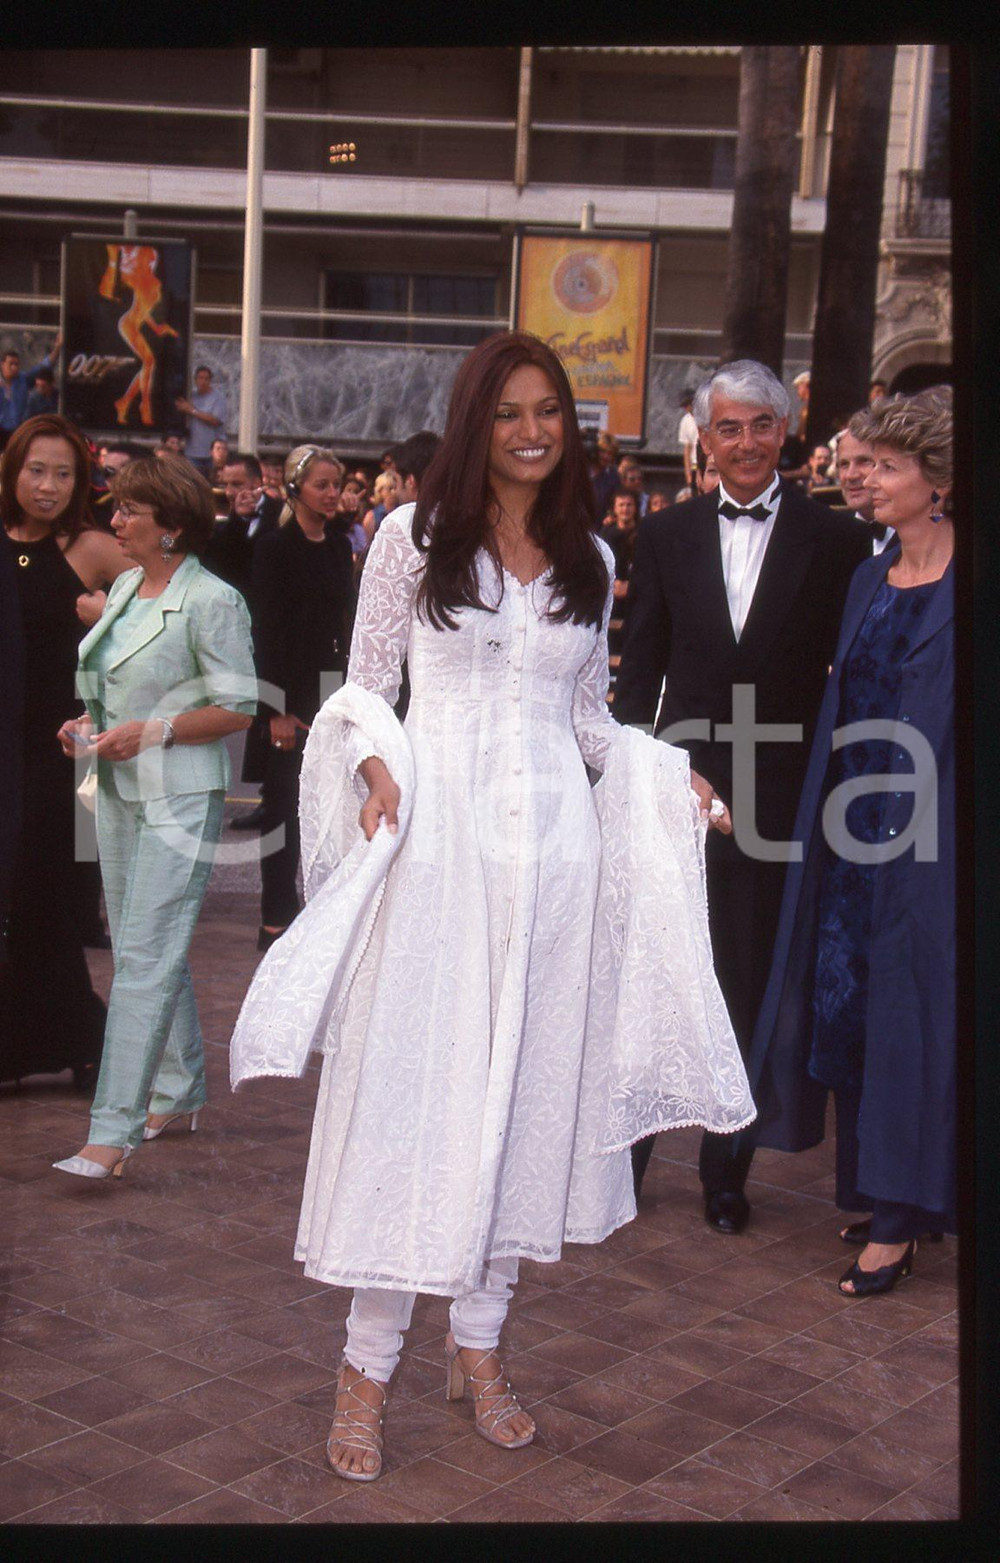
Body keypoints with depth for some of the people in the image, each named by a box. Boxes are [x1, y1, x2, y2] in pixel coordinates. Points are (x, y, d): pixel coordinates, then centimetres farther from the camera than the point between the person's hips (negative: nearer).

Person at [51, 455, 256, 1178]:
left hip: (181, 796, -8)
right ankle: (181, 1088, 30)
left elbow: (238, 709, -11)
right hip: (121, 790, 8)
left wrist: (152, 731, -19)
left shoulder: (212, 601, -11)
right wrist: (91, 723, 5)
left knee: (145, 955, -10)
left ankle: (114, 1130, -11)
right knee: (142, 949, 15)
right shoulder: (125, 587, 13)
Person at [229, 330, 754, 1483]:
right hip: (439, 836, -4)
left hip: (552, 844, 4)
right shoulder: (414, 536, 2)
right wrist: (376, 763, -15)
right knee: (409, 1083, -2)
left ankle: (477, 1342, 23)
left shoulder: (588, 558, 12)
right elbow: (364, 682, 3)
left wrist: (662, 777, 3)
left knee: (528, 1084, 8)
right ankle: (368, 1362, 10)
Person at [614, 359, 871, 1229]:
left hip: (778, 794, -1)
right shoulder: (668, 536, 7)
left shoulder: (834, 539, 0)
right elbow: (640, 668, 8)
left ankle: (727, 1170, 21)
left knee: (750, 987, 7)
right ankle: (624, 1150, 24)